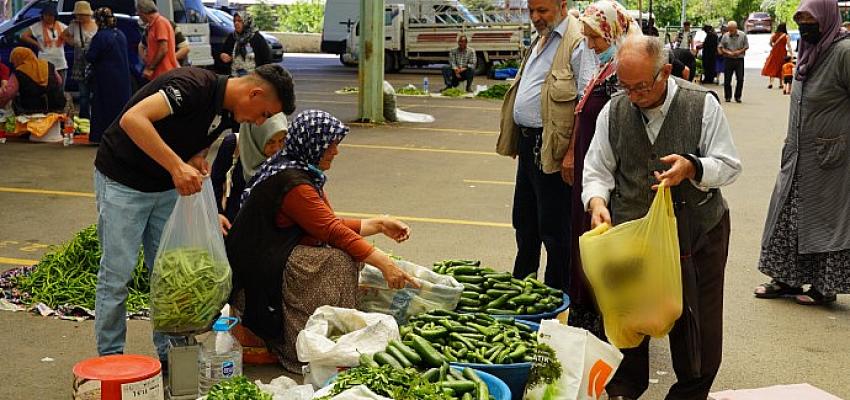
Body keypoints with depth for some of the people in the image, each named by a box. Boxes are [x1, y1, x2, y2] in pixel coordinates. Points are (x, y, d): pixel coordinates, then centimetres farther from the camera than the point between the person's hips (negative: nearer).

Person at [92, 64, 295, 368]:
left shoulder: (224, 110, 1)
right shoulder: (194, 86, -26)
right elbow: (132, 119, -37)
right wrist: (177, 166, -41)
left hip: (166, 186, 8)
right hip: (122, 180, -8)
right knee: (118, 273, -3)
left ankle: (170, 353, 17)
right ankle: (110, 359, 9)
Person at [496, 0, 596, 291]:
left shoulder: (578, 42, -15)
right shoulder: (541, 39, 15)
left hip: (550, 148, -10)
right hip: (528, 142, 10)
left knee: (553, 228, 0)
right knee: (524, 221, 20)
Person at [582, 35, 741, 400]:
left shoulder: (703, 105, -6)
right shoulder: (613, 111, 1)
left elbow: (729, 166, -4)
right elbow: (597, 170, 6)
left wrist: (693, 168, -24)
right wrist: (597, 201, -14)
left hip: (698, 234, -1)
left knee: (697, 325, 6)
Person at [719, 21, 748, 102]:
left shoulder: (742, 35, 1)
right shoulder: (725, 36, 2)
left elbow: (746, 46, 6)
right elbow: (720, 47, 6)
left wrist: (740, 51, -11)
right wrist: (727, 52, -11)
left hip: (739, 59, 0)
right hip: (728, 59, 0)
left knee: (740, 79, -3)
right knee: (727, 79, 1)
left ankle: (737, 96, 8)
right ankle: (728, 96, 12)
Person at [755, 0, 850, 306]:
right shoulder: (807, 51, 8)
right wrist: (791, 144, 17)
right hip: (798, 155, 8)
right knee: (789, 216, 12)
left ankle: (825, 287, 16)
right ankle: (789, 279, 23)